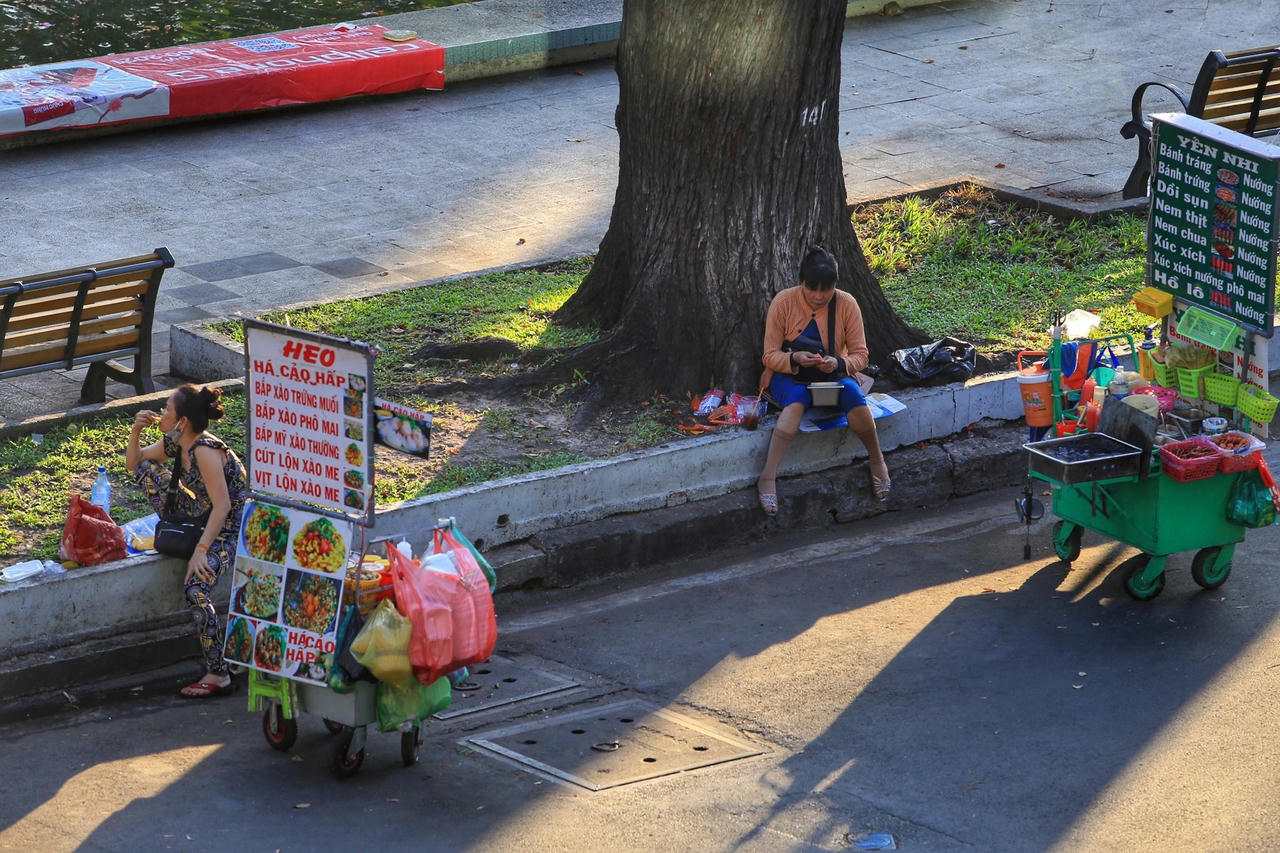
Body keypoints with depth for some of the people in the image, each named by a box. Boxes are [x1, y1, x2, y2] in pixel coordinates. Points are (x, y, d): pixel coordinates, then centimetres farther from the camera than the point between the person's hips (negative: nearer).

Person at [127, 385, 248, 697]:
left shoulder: (205, 450, -28)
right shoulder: (175, 442, 0)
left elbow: (223, 505, -31)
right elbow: (133, 462, 14)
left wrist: (201, 550, -34)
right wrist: (136, 431, -5)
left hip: (232, 527, -10)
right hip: (204, 516, 10)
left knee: (195, 587, -31)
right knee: (147, 468, 7)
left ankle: (218, 675, -24)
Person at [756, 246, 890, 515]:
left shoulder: (846, 304, -9)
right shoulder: (784, 302, -12)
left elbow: (860, 355, -5)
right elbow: (770, 356, -9)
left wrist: (838, 364, -27)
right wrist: (794, 359, -31)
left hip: (833, 375, 1)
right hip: (788, 376, -1)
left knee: (852, 393, -33)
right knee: (797, 398, -37)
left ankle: (877, 461, -10)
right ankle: (768, 477, -43)